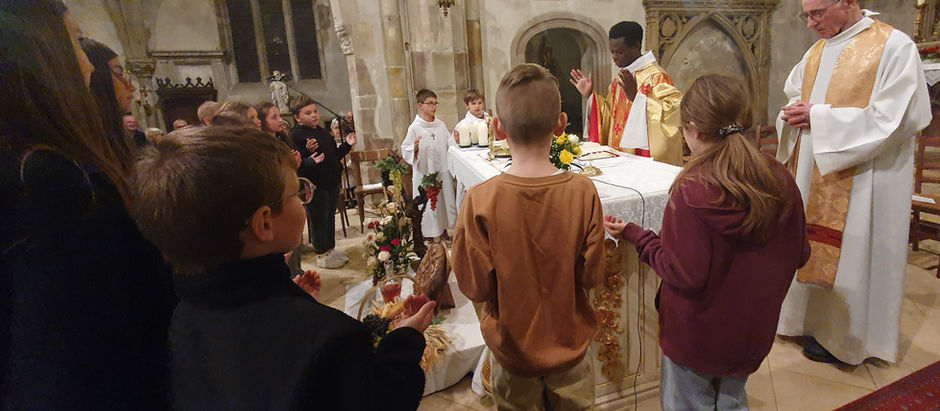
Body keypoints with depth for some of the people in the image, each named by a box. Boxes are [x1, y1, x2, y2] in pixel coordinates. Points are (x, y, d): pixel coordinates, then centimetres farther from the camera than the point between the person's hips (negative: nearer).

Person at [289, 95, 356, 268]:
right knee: (318, 221, 4)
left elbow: (334, 156, 19)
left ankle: (331, 249, 33)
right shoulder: (295, 135, -12)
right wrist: (308, 153, -35)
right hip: (315, 186, -8)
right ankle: (322, 255, 18)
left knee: (330, 218, 18)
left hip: (331, 183, 8)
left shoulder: (323, 132, 13)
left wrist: (347, 145, 8)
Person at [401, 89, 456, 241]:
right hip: (425, 171, -5)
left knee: (445, 198, 14)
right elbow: (406, 150, -7)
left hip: (442, 170, 5)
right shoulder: (415, 128, -8)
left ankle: (443, 230, 32)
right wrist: (415, 148, -27)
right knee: (428, 203, 2)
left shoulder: (441, 124, 6)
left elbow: (450, 144, 16)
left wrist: (455, 139, -4)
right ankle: (429, 234, 17)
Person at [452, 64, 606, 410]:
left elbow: (475, 286, -17)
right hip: (570, 343, 1)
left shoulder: (480, 200, -25)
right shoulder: (582, 192, -21)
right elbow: (592, 275, -13)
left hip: (512, 347, -1)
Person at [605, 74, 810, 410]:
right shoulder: (780, 179, -10)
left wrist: (634, 235, -16)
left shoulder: (692, 190, -27)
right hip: (753, 332, 5)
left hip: (695, 336, -5)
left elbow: (685, 275, -24)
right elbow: (798, 256, 1)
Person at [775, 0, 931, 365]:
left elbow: (894, 117, -16)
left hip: (859, 178, -6)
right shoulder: (817, 51, 11)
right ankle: (809, 317, 27)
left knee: (847, 253, 3)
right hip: (810, 175, 7)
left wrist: (820, 116, -18)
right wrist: (796, 114, -3)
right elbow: (794, 95, 20)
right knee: (809, 245, 12)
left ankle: (838, 334, 18)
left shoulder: (894, 47, -9)